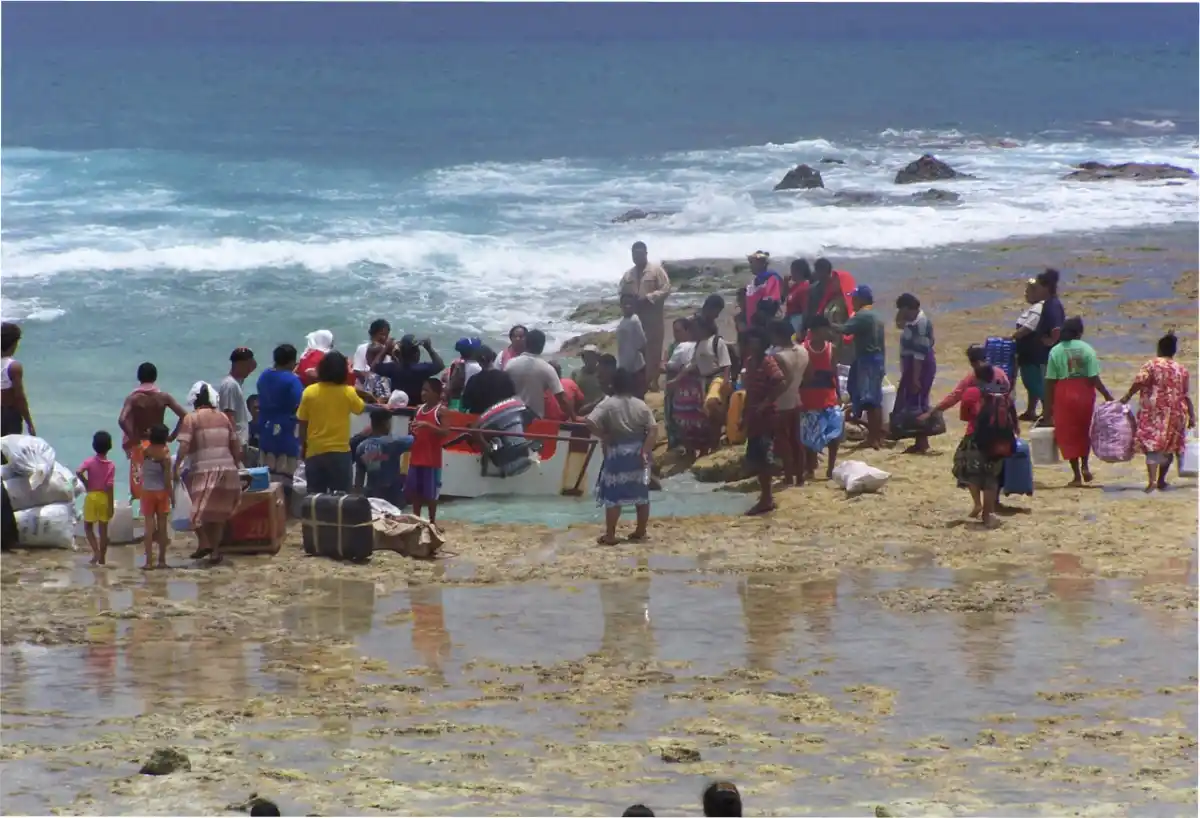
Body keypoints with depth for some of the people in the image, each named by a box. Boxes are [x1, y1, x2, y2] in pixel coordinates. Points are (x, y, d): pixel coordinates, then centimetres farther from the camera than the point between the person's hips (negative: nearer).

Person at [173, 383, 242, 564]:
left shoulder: (191, 419, -2)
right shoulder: (223, 417, 13)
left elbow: (184, 446, -12)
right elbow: (236, 447, 13)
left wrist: (176, 468, -8)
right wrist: (235, 467, 23)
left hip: (203, 471, -4)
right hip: (227, 470, 4)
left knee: (199, 509, 4)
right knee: (219, 512, 13)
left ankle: (204, 543, -13)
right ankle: (215, 549, 11)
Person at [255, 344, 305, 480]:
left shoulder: (264, 376, 8)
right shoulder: (292, 379, -14)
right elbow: (300, 405, -19)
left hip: (266, 426, 7)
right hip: (286, 428, -7)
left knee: (268, 470, 13)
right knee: (286, 470, -5)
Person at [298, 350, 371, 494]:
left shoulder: (309, 392, -6)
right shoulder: (348, 392, -8)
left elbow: (302, 422, -1)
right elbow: (360, 408, 11)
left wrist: (303, 446, 11)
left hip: (315, 451, 1)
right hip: (340, 452, -1)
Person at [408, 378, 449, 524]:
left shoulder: (440, 410, -7)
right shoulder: (419, 409, 12)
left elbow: (445, 433, -17)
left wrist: (427, 425, -27)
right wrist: (412, 430, -2)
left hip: (432, 459, -6)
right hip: (416, 457, 6)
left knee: (430, 493, -1)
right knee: (414, 491, 9)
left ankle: (432, 521, 9)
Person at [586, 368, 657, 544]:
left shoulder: (608, 404, -10)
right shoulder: (641, 405, 1)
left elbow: (591, 422, -22)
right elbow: (654, 429, -6)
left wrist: (604, 436, -9)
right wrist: (645, 451, -7)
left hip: (616, 453, -4)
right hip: (638, 453, 4)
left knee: (613, 494, 0)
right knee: (641, 493, 12)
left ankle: (610, 535, 0)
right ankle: (641, 532, 17)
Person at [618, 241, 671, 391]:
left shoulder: (656, 270, -2)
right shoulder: (628, 274, 13)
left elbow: (666, 289, -10)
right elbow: (621, 292, 15)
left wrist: (648, 297, -19)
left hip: (652, 319, -5)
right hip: (634, 318, 5)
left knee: (652, 351, -3)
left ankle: (652, 380, 3)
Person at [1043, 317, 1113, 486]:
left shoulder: (1055, 351, -3)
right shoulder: (1087, 349, -6)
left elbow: (1050, 382, -4)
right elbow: (1094, 378, -9)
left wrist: (1048, 407, 2)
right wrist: (1107, 395, 3)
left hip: (1064, 395, 0)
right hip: (1085, 393, 0)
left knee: (1069, 434, 7)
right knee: (1085, 431, 21)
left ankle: (1077, 475, 7)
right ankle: (1085, 465, 8)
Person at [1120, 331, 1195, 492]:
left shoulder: (1151, 365, -4)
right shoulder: (1181, 369, 7)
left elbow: (1139, 382, -18)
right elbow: (1186, 395, 7)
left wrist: (1127, 396, -10)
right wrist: (1191, 416, 10)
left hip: (1154, 412, -3)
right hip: (1175, 413, 3)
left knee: (1152, 446, -8)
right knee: (1168, 447, 15)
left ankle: (1152, 480, -23)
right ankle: (1161, 480, 21)